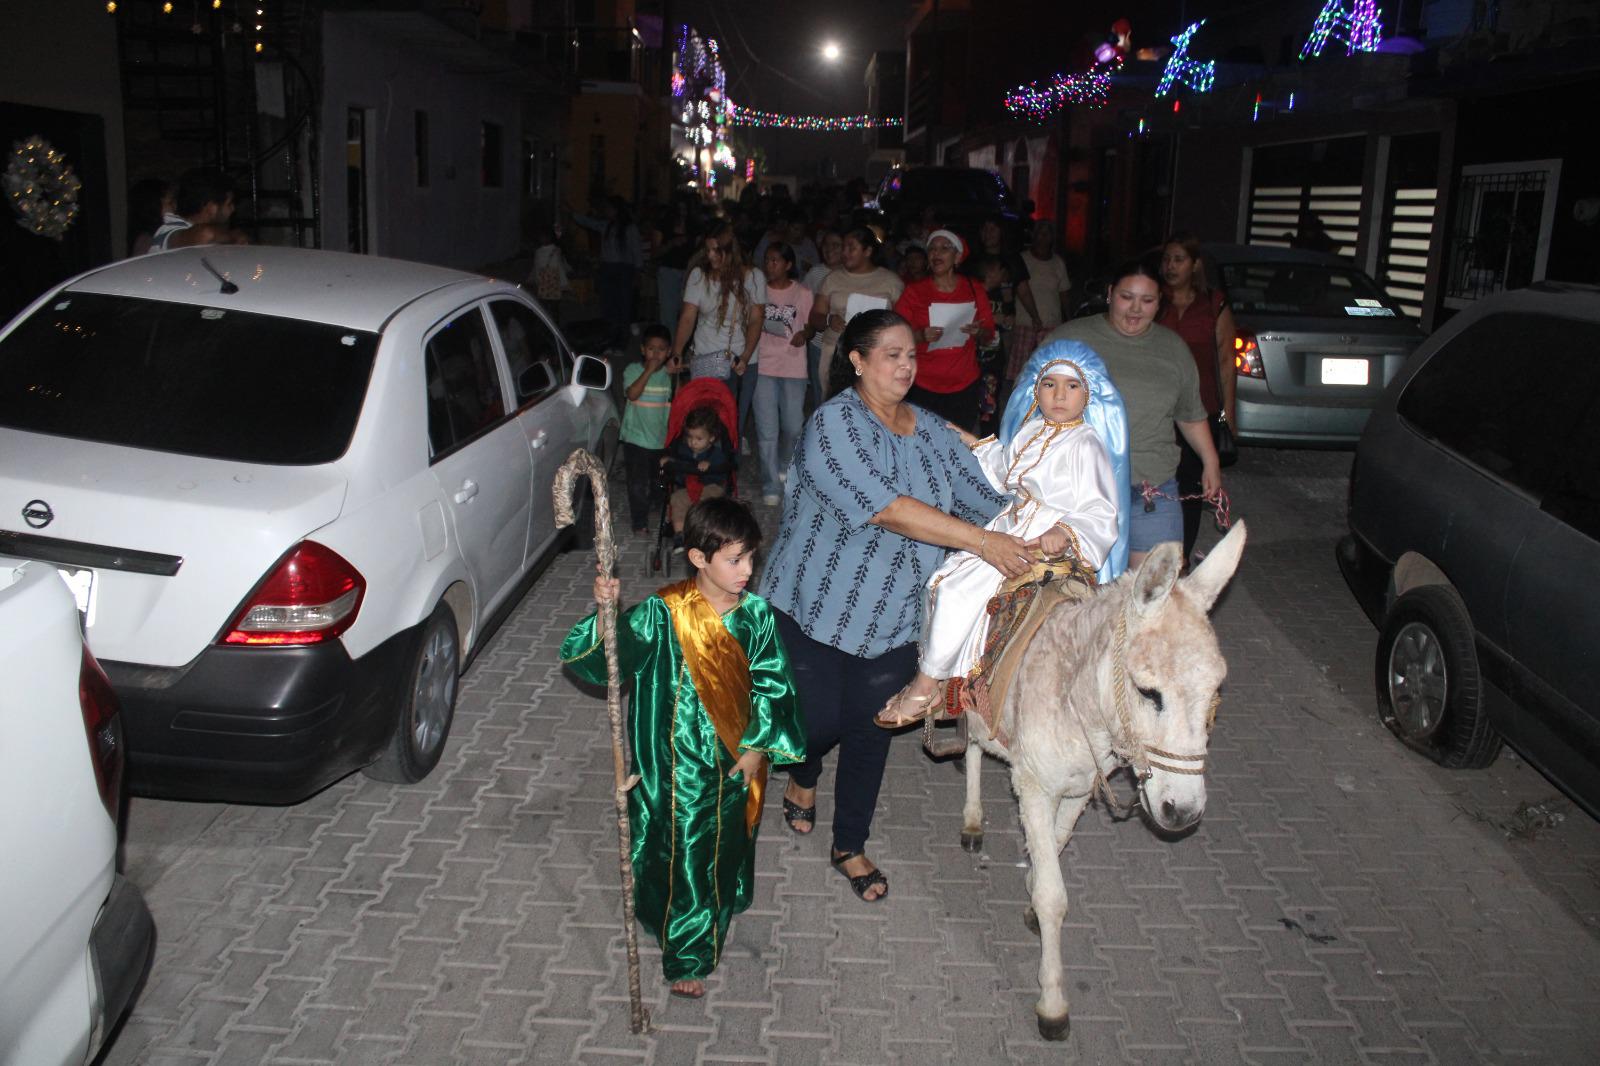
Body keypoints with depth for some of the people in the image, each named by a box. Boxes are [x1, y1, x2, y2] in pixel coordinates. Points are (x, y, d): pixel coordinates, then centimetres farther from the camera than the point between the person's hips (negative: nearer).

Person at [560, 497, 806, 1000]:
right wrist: (605, 613, -42)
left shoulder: (755, 615, -9)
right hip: (677, 765, -4)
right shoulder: (662, 614, -20)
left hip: (736, 762, 4)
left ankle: (720, 912, 54)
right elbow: (594, 658, -23)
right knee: (681, 852, 9)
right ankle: (684, 959, 30)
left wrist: (757, 748, -6)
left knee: (727, 843, 24)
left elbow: (771, 684, -1)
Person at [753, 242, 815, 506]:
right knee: (767, 431, -2)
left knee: (793, 428, 5)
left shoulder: (803, 293, 1)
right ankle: (771, 486, 7)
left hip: (794, 368, 0)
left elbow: (811, 325, 8)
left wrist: (805, 334, -14)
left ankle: (784, 469, 34)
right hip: (764, 367, 0)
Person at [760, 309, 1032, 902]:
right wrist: (981, 540, -31)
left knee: (871, 729, 12)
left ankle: (850, 846, 33)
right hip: (817, 608, -5)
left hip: (895, 617, 5)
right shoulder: (834, 424, -19)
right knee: (820, 720, 4)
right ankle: (803, 779, 43)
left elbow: (982, 496, 2)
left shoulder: (932, 431, 2)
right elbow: (887, 508, -30)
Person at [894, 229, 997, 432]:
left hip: (965, 387, 2)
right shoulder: (914, 291, 2)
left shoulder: (974, 289, 8)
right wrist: (920, 336, -18)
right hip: (923, 388, -1)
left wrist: (979, 332, -10)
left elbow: (989, 338, 12)